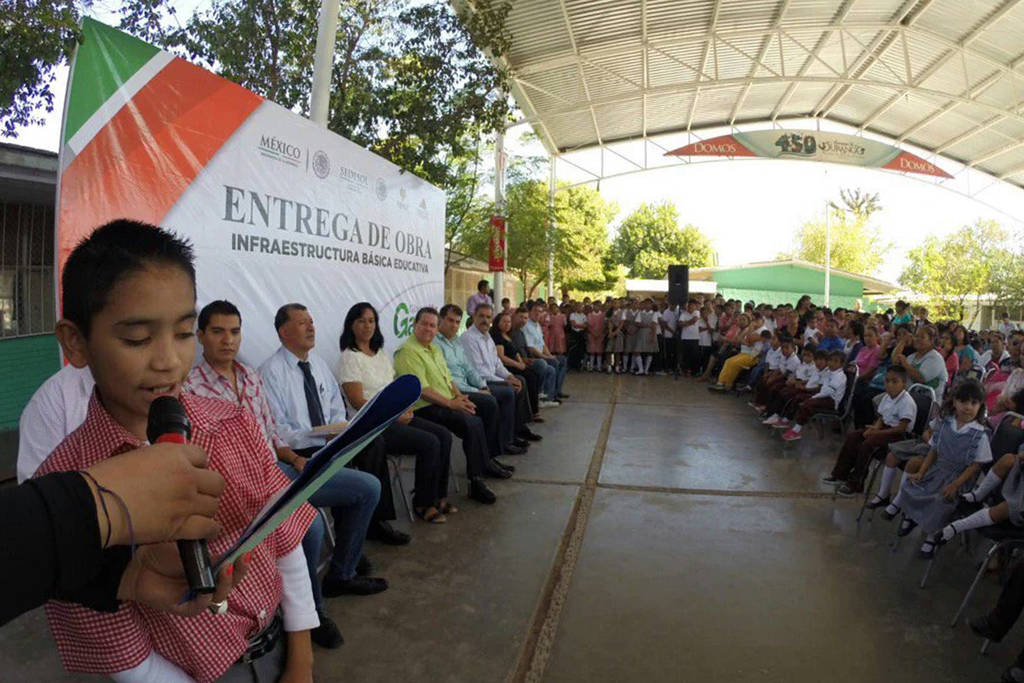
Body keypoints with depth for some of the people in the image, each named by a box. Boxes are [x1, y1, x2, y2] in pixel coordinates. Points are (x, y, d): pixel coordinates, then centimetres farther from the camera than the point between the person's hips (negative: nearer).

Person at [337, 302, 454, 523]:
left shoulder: (381, 354, 16)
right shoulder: (349, 358, -8)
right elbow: (358, 401, -15)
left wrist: (405, 408, -3)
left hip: (397, 416, 8)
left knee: (444, 435, -8)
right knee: (429, 443, -22)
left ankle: (438, 496, 4)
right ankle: (423, 504, -5)